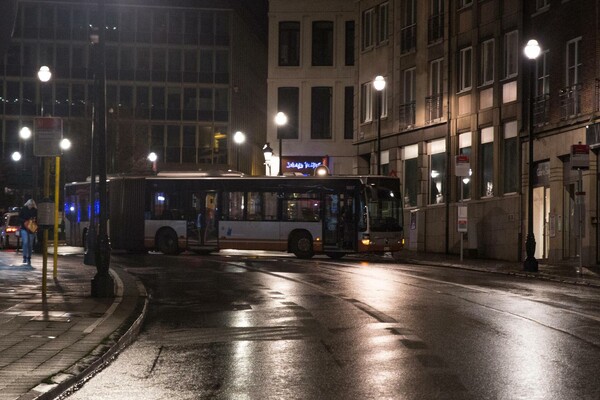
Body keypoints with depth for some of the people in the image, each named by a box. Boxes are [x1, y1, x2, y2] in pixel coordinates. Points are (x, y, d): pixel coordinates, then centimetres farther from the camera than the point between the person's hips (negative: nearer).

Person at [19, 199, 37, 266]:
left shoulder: (35, 210, 2)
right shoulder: (23, 209, 0)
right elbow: (19, 217, 3)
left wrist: (35, 219, -12)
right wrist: (25, 221, -13)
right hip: (24, 228, -2)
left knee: (30, 244, 5)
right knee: (25, 242, -17)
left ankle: (29, 259, 13)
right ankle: (24, 257, -12)